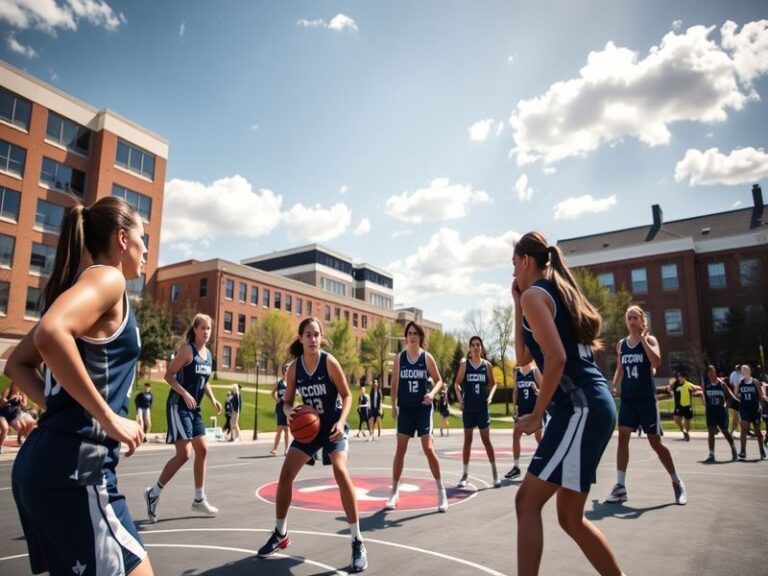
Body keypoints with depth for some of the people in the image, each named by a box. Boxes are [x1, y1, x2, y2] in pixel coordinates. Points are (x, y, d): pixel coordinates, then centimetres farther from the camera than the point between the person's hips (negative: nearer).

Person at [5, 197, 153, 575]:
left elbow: (17, 365, 22)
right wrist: (109, 418, -24)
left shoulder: (77, 283, 17)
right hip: (77, 465, -10)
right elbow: (50, 333, -29)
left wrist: (62, 409, 12)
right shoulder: (107, 277, -10)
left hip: (45, 458, 10)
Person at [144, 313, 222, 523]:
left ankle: (199, 500, 20)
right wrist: (185, 394, -28)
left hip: (194, 409, 9)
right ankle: (153, 493, 7)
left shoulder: (208, 354, 10)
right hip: (179, 406, -9)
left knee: (202, 450, 9)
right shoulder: (187, 349, -13)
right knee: (184, 453, -11)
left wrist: (213, 399, 6)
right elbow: (168, 375, -17)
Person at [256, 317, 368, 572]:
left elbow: (346, 395, -11)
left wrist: (341, 422, -26)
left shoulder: (330, 362, -16)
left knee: (340, 471, -25)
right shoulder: (294, 368, -5)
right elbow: (287, 402, 4)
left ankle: (357, 542, -13)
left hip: (333, 426, -5)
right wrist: (289, 412, -20)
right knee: (285, 474, 2)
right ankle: (280, 534, 25)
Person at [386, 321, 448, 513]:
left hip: (423, 408, -2)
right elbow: (395, 383, 7)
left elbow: (439, 380, 1)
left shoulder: (427, 357, -3)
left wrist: (432, 393, -18)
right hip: (405, 409, 2)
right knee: (400, 449, 4)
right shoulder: (399, 357, 2)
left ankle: (441, 490, 9)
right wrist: (393, 405, 2)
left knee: (428, 449, -6)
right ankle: (394, 492, 15)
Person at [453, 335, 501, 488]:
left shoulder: (487, 365, 1)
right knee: (467, 440, 6)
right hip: (468, 407, 0)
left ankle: (495, 473, 14)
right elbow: (457, 384, 5)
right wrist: (460, 398, -9)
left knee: (486, 440, 2)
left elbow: (493, 383, 10)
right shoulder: (464, 364, -1)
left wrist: (490, 396, -7)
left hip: (482, 407, 0)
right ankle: (465, 474, 15)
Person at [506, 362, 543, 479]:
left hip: (535, 408, -5)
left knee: (538, 437, 3)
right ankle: (516, 467, 9)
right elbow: (515, 391, 11)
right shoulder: (517, 372, 7)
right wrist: (515, 407, 6)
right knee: (515, 435, 1)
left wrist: (537, 391, -29)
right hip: (522, 408, 5)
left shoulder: (535, 371, -6)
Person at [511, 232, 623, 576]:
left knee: (527, 501, -7)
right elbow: (523, 357, 23)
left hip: (581, 406, -10)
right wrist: (517, 304, 22)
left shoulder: (534, 294, -6)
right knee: (570, 517, 14)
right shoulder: (558, 292, 22)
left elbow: (556, 357, -19)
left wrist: (537, 415, -12)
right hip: (590, 406, 10)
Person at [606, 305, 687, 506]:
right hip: (627, 398, 4)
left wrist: (643, 339, -21)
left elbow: (656, 363, -22)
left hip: (647, 398, -4)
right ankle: (620, 486, -1)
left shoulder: (650, 339, -4)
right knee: (622, 437, -5)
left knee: (655, 442, 2)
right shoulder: (621, 344, 8)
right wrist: (613, 386, 4)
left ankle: (677, 483, 23)